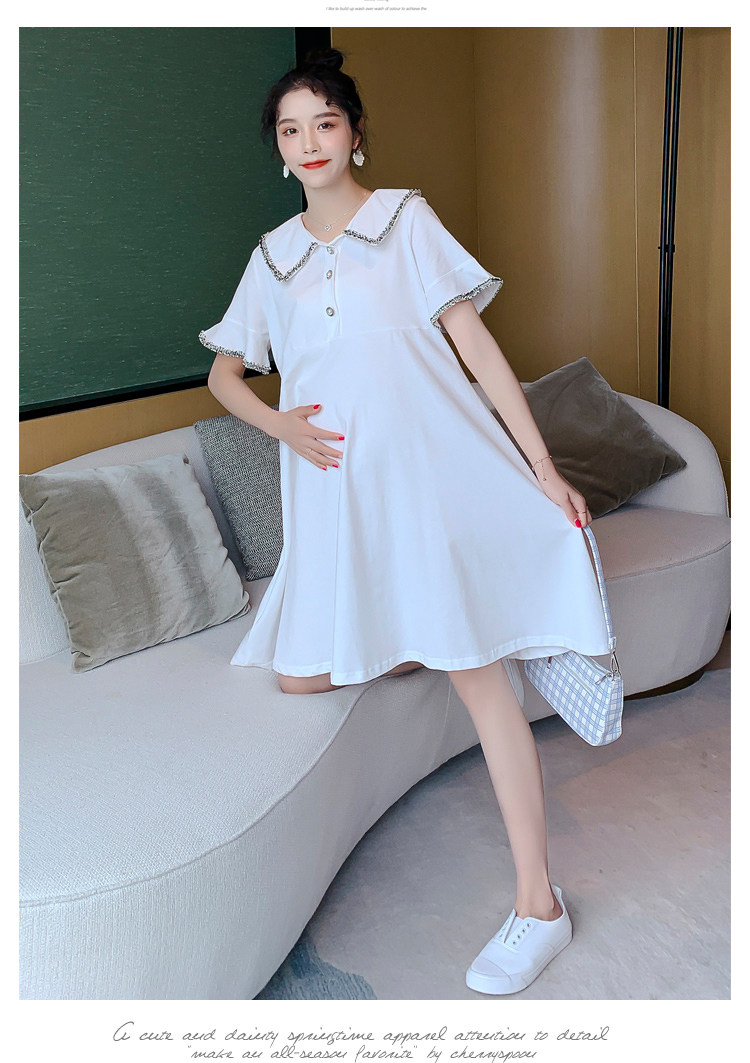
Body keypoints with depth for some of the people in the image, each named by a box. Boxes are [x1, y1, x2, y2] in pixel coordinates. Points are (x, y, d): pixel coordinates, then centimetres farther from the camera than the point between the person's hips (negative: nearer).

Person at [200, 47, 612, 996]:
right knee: (299, 677, 1)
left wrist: (542, 466, -7)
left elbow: (473, 338, -1)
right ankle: (408, 649, 27)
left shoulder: (406, 220, 5)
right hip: (334, 488, 4)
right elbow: (224, 369, 19)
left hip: (432, 469, -4)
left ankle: (538, 904, -1)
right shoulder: (274, 255, 15)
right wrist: (278, 423, -4)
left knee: (479, 673, -9)